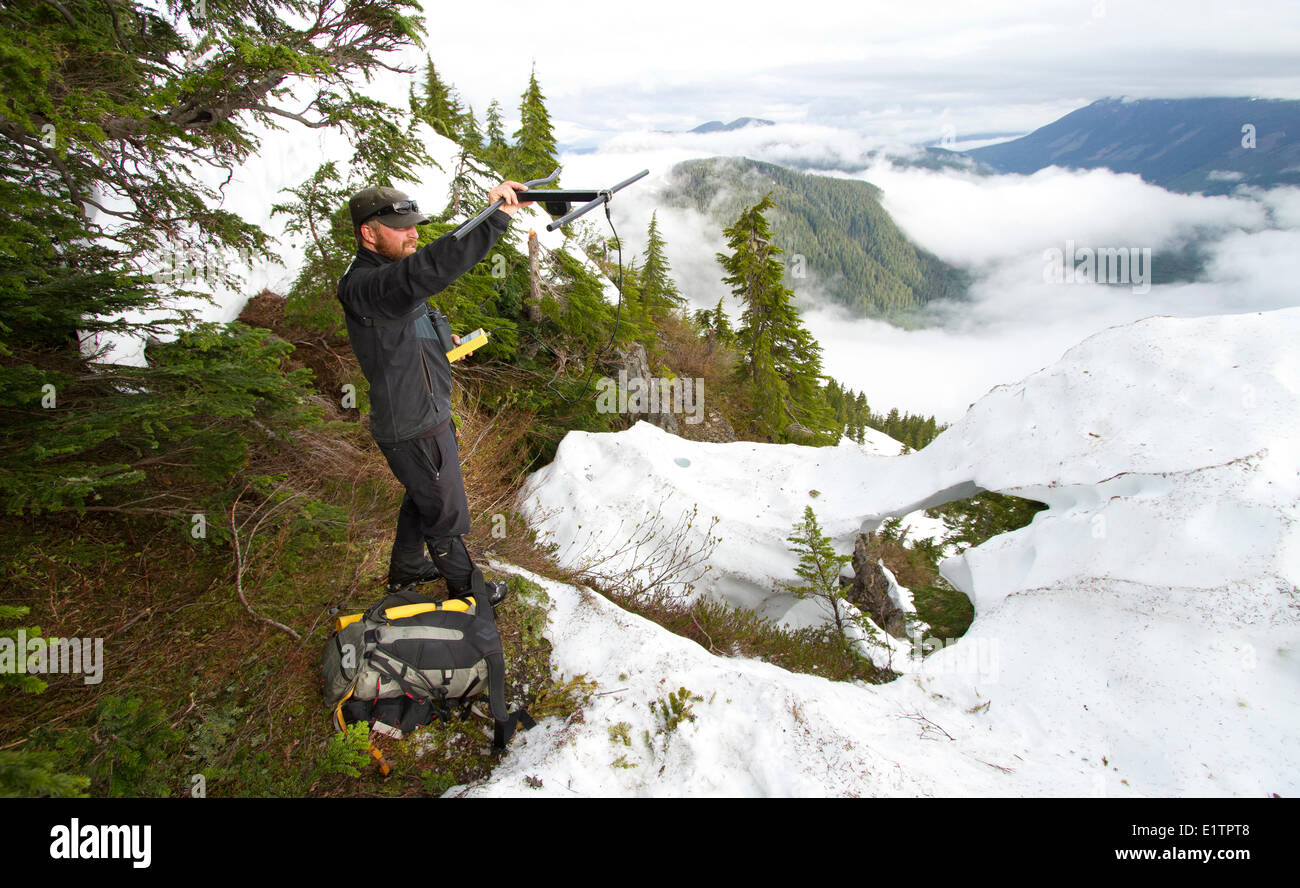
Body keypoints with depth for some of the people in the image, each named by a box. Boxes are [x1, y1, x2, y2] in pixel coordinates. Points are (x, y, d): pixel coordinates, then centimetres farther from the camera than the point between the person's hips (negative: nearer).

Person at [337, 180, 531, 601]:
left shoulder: (391, 275, 6)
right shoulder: (360, 287, -28)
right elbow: (423, 271, -49)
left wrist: (442, 342, 7)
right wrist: (494, 219, -52)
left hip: (429, 418, 10)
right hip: (414, 435, -10)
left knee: (422, 498, 28)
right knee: (446, 513, 10)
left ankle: (405, 569, 49)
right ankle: (464, 588, 31)